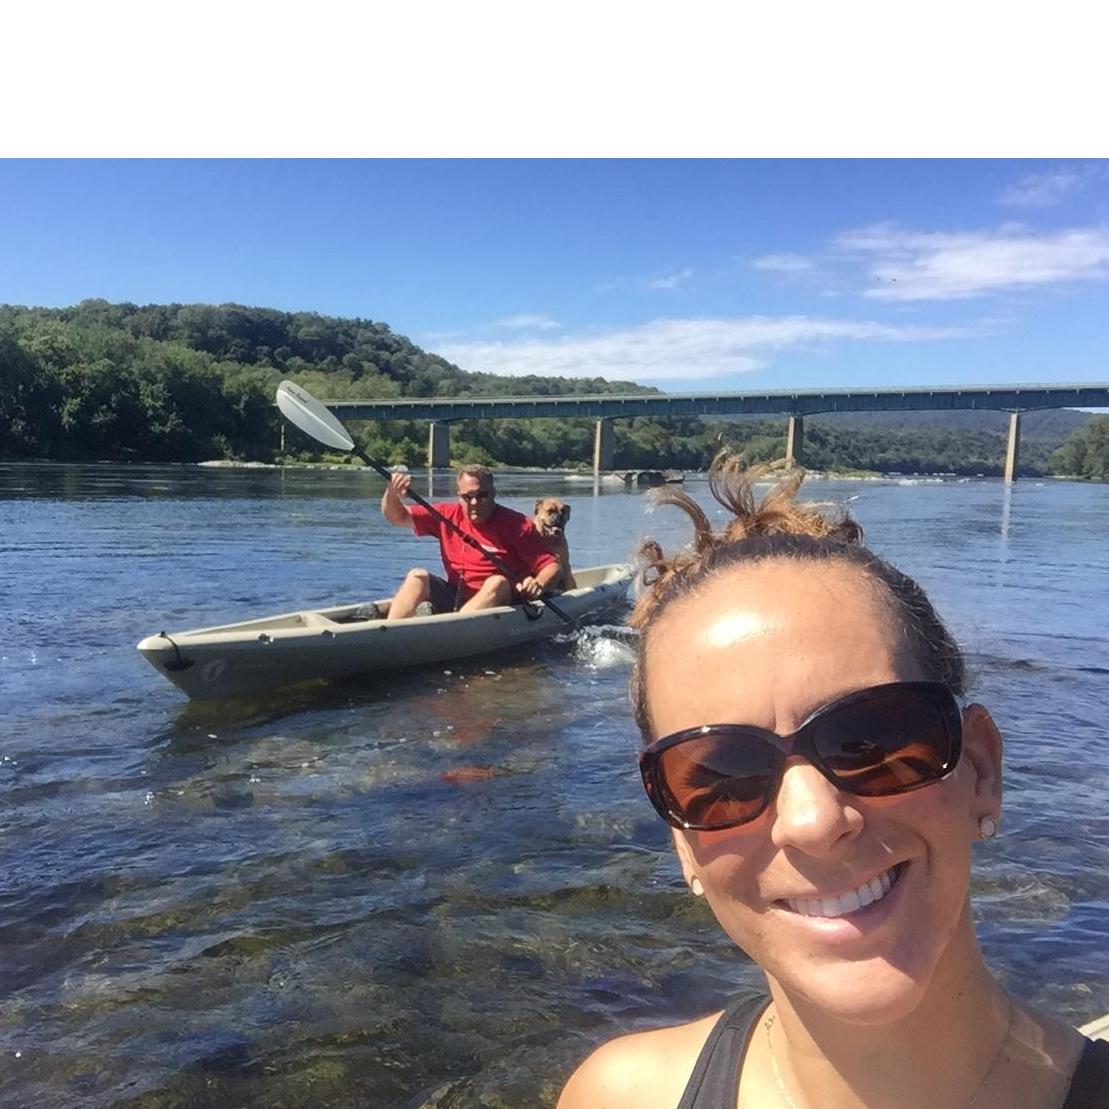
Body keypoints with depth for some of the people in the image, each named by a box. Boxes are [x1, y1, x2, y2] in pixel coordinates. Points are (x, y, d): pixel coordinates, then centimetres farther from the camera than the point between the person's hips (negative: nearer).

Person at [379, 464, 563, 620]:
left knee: (497, 582, -32)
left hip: (497, 600, -4)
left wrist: (538, 585, -31)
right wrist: (392, 493, -14)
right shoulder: (448, 516, 6)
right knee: (418, 576, -13)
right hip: (454, 598, 4)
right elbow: (398, 517, 7)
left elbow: (553, 565, -10)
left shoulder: (516, 524, -7)